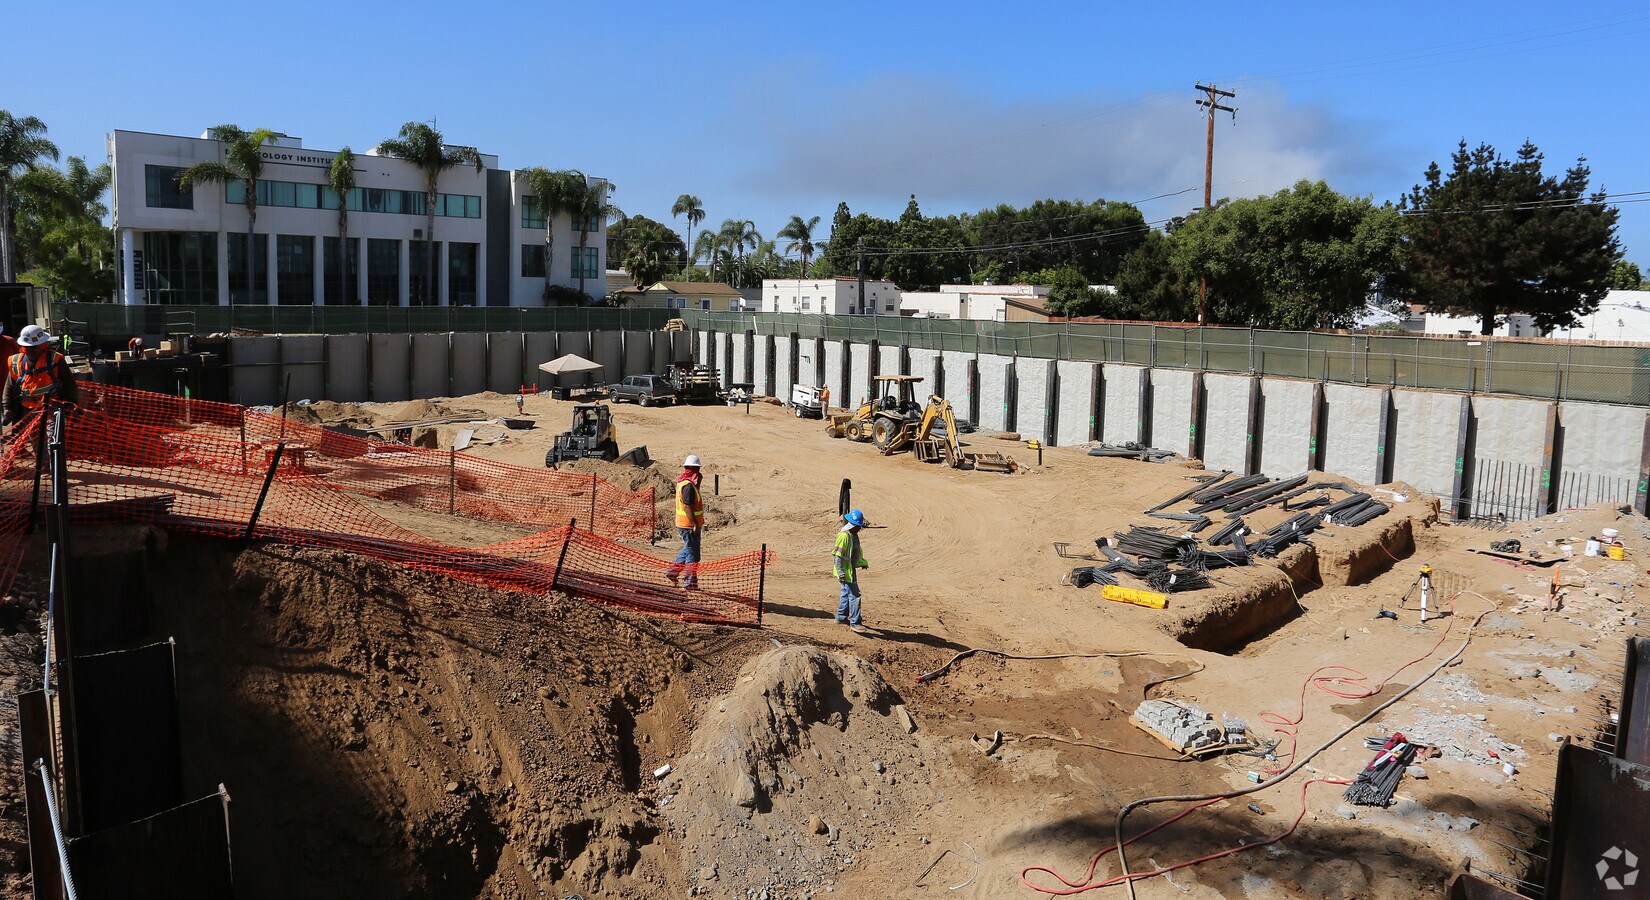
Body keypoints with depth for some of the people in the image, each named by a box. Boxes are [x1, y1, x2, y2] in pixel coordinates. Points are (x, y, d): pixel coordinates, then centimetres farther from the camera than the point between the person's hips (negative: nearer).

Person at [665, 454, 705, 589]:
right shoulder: (688, 485, -22)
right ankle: (689, 582, 8)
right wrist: (695, 524, -24)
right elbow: (688, 507, -25)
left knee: (688, 550, 24)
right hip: (689, 525, -10)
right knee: (692, 554, 0)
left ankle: (672, 571, 27)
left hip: (682, 523, 10)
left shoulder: (682, 482, 9)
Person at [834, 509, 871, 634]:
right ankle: (855, 623, -9)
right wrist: (840, 572, -26)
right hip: (845, 570, -10)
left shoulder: (853, 535, 11)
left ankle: (841, 617, 35)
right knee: (854, 595, -11)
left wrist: (863, 563, 27)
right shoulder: (844, 535, -21)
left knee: (847, 593, 21)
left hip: (851, 569, 11)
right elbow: (837, 555, -23)